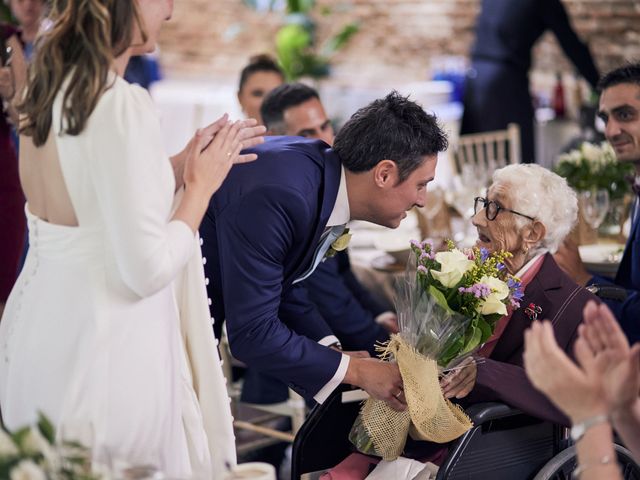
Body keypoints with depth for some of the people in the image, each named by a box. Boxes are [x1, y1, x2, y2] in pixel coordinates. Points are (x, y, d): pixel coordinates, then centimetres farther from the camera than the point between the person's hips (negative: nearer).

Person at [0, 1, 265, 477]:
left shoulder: (47, 85, 2)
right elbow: (148, 269, -22)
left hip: (42, 324, 8)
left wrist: (181, 166, 10)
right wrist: (201, 184, -8)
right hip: (105, 344, -8)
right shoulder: (123, 106, -24)